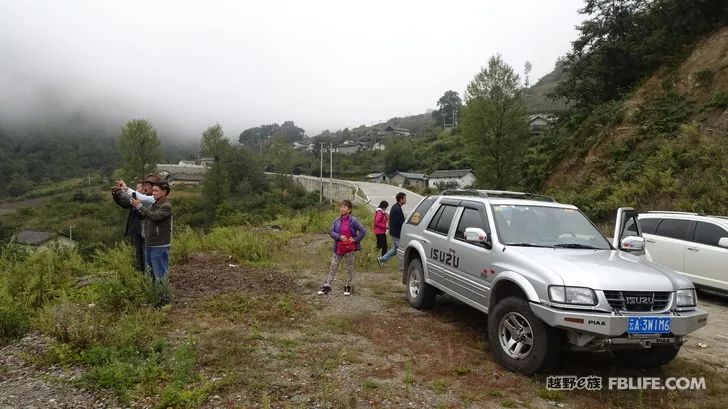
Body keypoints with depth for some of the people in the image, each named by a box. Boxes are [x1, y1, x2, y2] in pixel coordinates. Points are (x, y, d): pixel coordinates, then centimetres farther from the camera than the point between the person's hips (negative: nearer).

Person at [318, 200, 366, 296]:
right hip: (338, 248, 3)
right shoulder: (337, 220, 1)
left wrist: (355, 239, -12)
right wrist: (339, 236, -16)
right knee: (333, 267, 4)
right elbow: (332, 232, 1)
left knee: (349, 267, 9)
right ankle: (327, 286, 9)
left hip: (349, 248, -3)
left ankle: (348, 286, 24)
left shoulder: (353, 221, -10)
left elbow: (363, 231, -10)